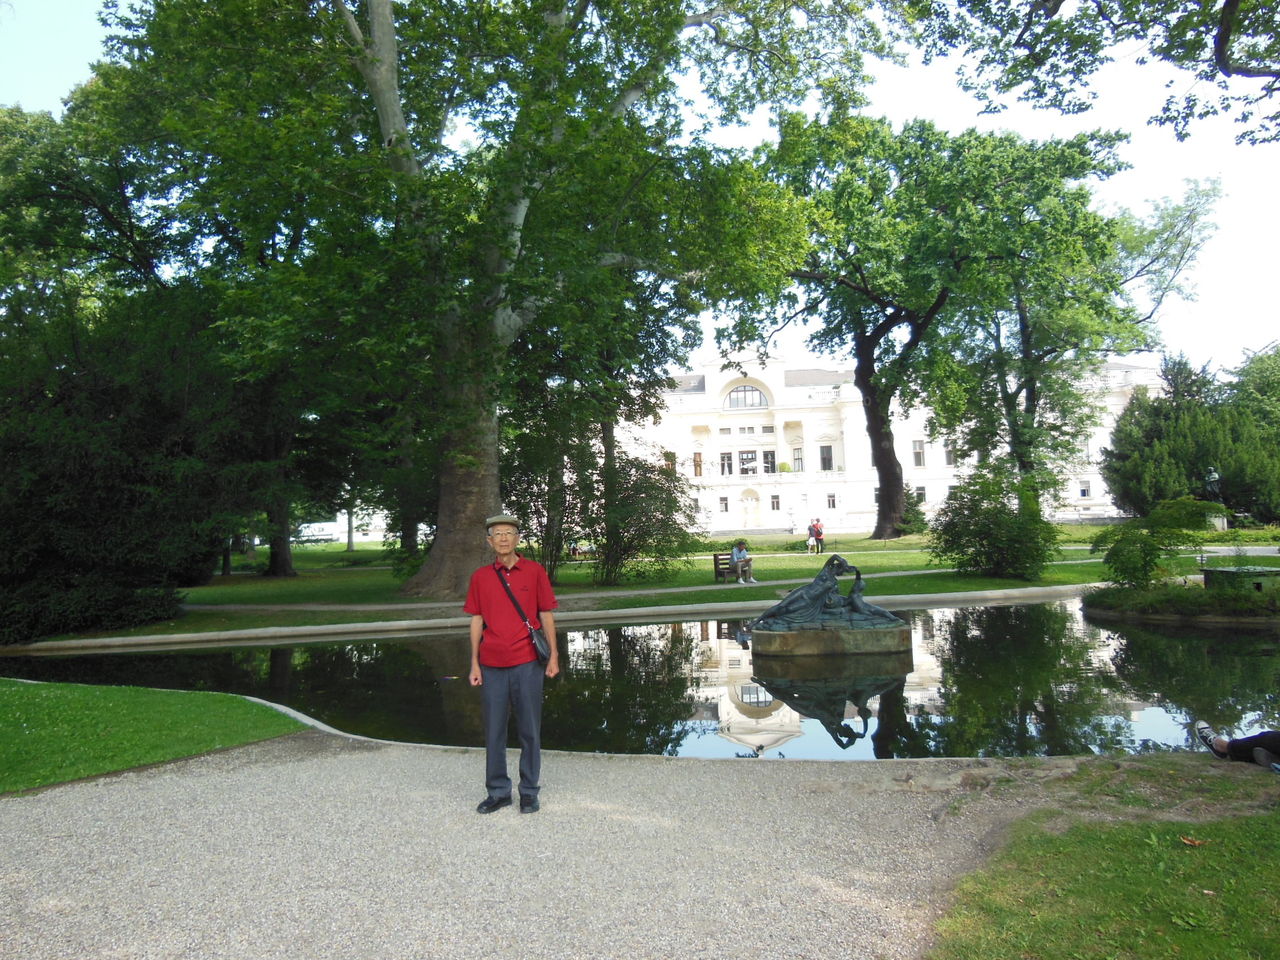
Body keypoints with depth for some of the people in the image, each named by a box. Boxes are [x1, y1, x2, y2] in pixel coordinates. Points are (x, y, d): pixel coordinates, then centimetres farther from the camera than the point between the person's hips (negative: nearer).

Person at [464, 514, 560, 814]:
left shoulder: (535, 571, 1)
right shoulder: (480, 577, 5)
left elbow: (546, 615, 3)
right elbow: (476, 621, 8)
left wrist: (553, 655, 0)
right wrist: (474, 663, 5)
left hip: (527, 663, -2)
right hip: (492, 665, 2)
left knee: (530, 730, 6)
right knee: (493, 731, 9)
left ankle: (529, 792, 19)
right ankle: (498, 791, 22)